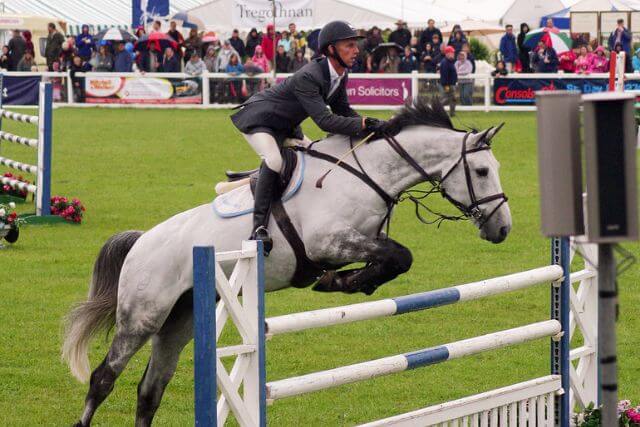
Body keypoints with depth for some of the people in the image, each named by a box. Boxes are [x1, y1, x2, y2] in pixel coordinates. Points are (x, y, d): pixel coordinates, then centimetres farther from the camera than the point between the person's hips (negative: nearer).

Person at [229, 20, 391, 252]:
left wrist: (371, 126, -14)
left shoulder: (341, 75, -6)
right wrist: (365, 124, -48)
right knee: (274, 161, -33)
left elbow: (343, 111, 4)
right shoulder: (308, 77, -34)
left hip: (285, 127, 10)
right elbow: (324, 120, -41)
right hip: (258, 119, -10)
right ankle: (259, 226, -35)